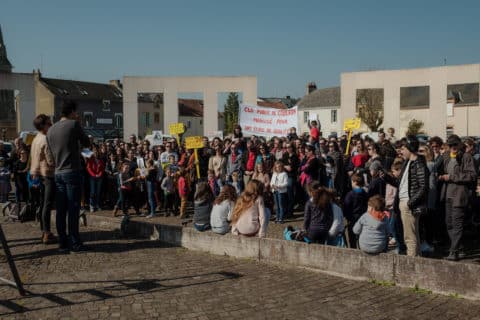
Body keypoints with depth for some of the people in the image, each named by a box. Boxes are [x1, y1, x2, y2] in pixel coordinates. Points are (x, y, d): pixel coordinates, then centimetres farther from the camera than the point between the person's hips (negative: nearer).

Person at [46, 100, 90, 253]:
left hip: (58, 173, 6)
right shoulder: (74, 124, -8)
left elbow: (51, 151, 17)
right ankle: (75, 243, 1)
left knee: (61, 209, 8)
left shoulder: (51, 130, 11)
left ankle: (63, 243, 13)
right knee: (73, 209, -2)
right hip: (72, 172, -6)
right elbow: (87, 143, 2)